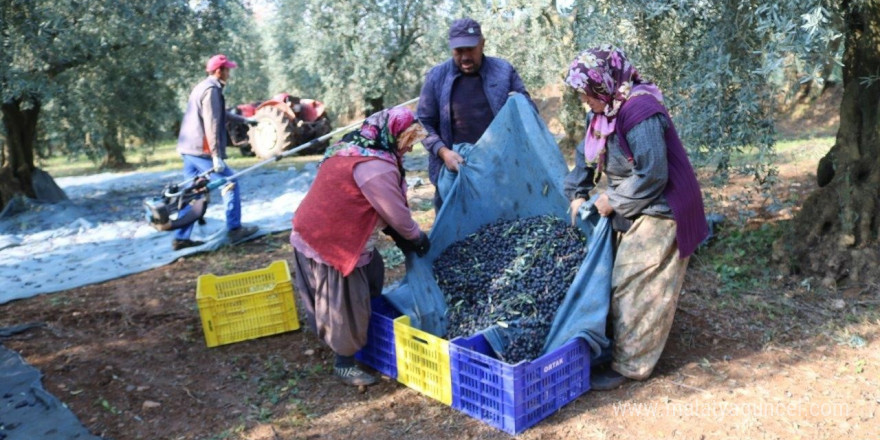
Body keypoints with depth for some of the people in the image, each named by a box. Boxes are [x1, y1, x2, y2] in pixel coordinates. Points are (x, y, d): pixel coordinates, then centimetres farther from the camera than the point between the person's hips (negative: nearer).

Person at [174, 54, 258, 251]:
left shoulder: (202, 87, 20)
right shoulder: (211, 90, -13)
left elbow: (220, 114, 34)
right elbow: (211, 125, -20)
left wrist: (243, 119, 44)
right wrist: (216, 156, -22)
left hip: (188, 149, 10)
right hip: (202, 150, -10)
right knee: (230, 183, 0)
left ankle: (181, 238, 14)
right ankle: (234, 230, 4)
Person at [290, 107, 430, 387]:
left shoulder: (353, 147, 10)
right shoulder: (377, 167, -23)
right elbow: (397, 213, -16)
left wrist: (397, 234, 10)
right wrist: (417, 238, 4)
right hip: (332, 244, -11)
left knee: (371, 274, 23)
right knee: (345, 305, 2)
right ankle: (344, 365, 19)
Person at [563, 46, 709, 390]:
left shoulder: (640, 113, -26)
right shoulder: (606, 111, 4)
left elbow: (652, 175, -27)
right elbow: (586, 155, 15)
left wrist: (613, 201, -16)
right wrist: (578, 194, 4)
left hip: (658, 213, -10)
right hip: (633, 212, 10)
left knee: (636, 288, -4)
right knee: (623, 283, 17)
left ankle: (629, 365, 9)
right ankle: (620, 348, 33)